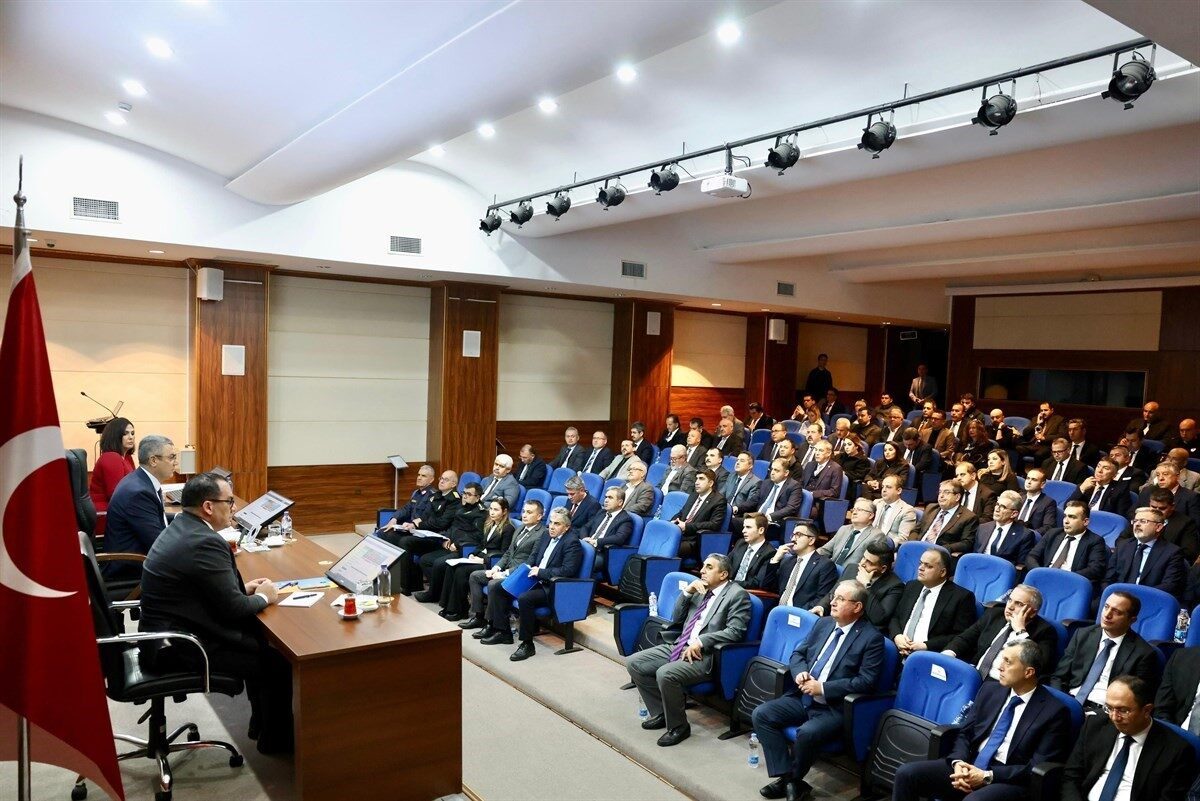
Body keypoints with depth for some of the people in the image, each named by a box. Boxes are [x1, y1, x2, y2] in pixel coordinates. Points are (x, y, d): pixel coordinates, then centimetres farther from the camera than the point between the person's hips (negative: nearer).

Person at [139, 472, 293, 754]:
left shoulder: (181, 527, 6)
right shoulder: (205, 542, -25)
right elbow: (234, 608, -21)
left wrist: (243, 587, 10)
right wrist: (264, 597, -3)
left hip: (168, 631, 10)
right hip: (178, 648, -10)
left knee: (259, 637, 18)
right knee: (279, 660, -2)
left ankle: (261, 721, 29)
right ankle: (276, 738, 17)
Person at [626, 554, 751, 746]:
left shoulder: (737, 594, -5)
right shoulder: (700, 589, 16)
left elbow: (735, 631, -16)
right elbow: (676, 619, 16)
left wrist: (700, 642, -22)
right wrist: (687, 592, 1)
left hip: (703, 655, -8)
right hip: (677, 646, 8)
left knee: (665, 674, -30)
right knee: (634, 663, -3)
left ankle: (678, 727, -7)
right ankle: (661, 713, 12)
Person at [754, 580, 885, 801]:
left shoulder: (871, 637, -8)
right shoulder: (823, 623, 11)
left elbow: (867, 681, -16)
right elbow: (798, 653, 16)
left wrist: (823, 688, -19)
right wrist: (800, 672, -8)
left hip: (835, 707, -6)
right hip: (803, 697, 7)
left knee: (807, 733, -32)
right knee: (761, 714, -12)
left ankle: (794, 779, -3)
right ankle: (786, 777, -7)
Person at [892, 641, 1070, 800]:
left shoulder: (1054, 711, -4)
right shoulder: (990, 689, 12)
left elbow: (1039, 766, -9)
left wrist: (987, 776, -16)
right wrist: (958, 762, -10)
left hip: (1010, 779, -5)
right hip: (969, 765, 5)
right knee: (906, 773, -16)